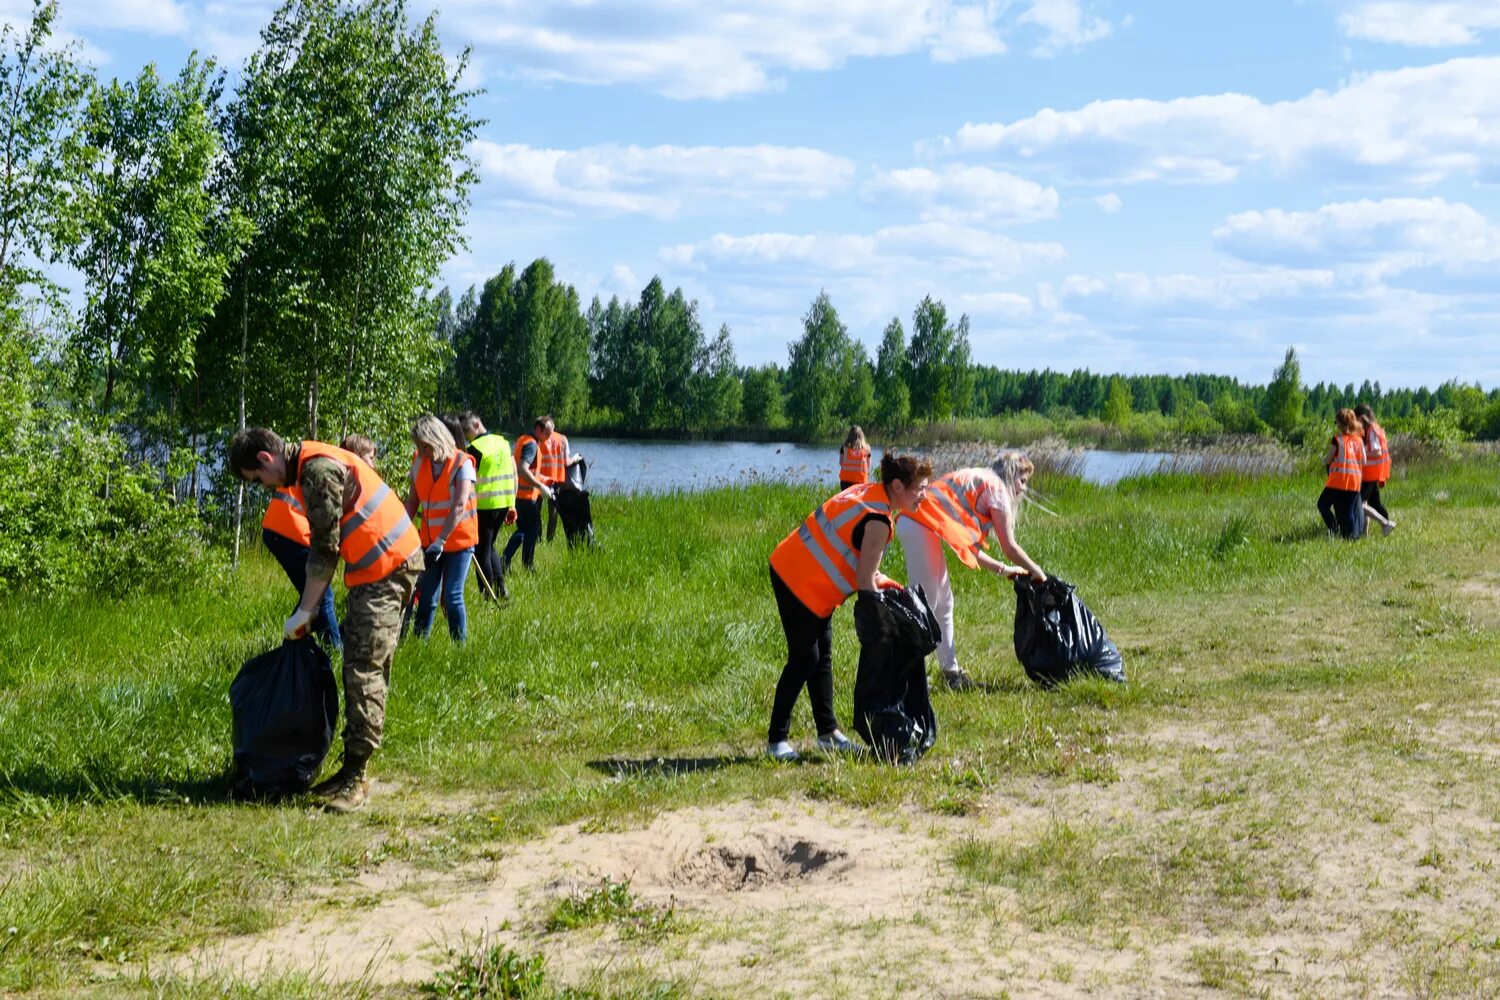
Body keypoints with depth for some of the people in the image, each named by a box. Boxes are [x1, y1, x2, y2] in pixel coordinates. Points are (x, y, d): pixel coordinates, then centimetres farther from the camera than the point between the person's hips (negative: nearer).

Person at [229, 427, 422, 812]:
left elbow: (325, 549, -17)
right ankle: (352, 769, 16)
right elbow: (324, 545, 18)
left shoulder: (319, 470, -18)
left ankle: (356, 778, -9)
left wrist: (303, 613, -11)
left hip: (388, 565, -11)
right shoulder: (306, 470, 14)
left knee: (365, 671, -11)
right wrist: (311, 608, 13)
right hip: (371, 568, 11)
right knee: (356, 670, 11)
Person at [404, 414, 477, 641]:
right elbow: (412, 500, 7)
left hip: (458, 540, -4)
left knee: (452, 597, -5)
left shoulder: (461, 463, -13)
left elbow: (459, 506, -20)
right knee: (426, 597, 5)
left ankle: (459, 645, 5)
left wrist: (441, 541, -26)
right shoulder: (419, 462, 3)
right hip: (430, 541, 4)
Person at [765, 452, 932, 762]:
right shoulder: (878, 520, -22)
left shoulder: (867, 492, 6)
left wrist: (877, 579, 5)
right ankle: (776, 739, -1)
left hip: (800, 572, 10)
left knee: (822, 657, 12)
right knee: (804, 659, -7)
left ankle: (828, 732, 18)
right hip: (799, 582, -10)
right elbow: (864, 582, -20)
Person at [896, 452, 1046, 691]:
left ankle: (950, 671, 22)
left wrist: (1002, 569, 25)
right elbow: (1009, 547, 1)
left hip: (914, 525, 10)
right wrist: (1036, 572, 15)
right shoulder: (996, 486, 3)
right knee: (924, 604, -9)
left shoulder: (977, 482, 29)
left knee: (943, 603, 16)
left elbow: (969, 547, 25)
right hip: (921, 526, -10)